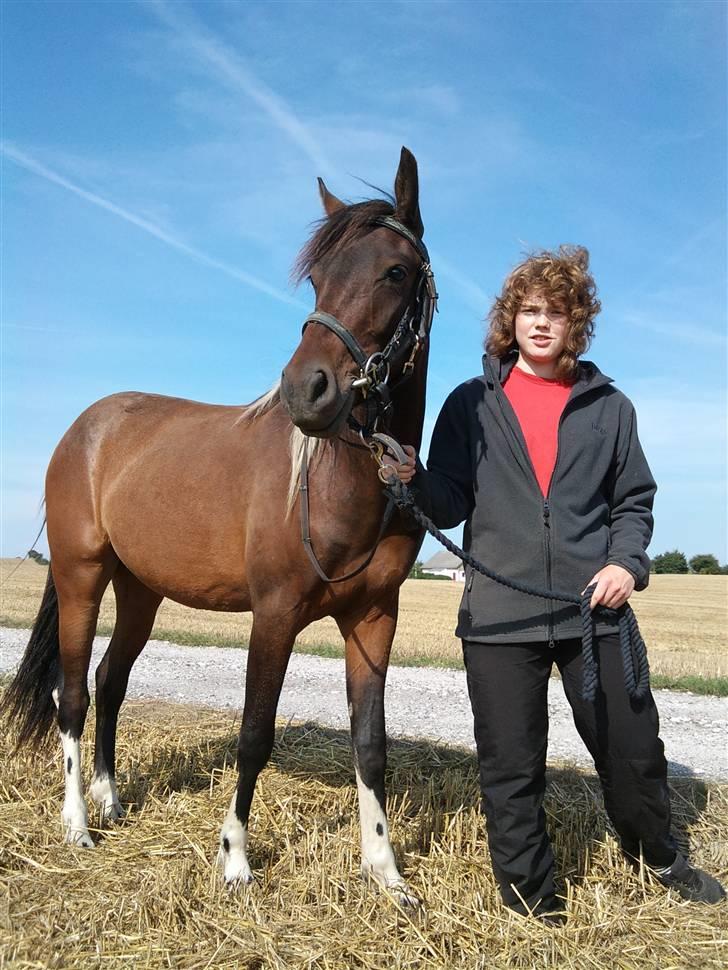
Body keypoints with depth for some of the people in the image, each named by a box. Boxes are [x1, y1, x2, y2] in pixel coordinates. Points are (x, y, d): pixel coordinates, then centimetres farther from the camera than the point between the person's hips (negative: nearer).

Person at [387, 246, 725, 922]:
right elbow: (451, 504, 2)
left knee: (633, 749, 11)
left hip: (593, 609, 1)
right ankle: (532, 902, 26)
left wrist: (628, 561, -6)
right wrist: (415, 479, -19)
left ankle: (657, 856, 41)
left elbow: (635, 499, 13)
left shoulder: (608, 407, 10)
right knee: (510, 770, 5)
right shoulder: (472, 403, 6)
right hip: (499, 612, -1)